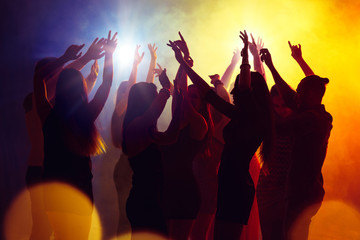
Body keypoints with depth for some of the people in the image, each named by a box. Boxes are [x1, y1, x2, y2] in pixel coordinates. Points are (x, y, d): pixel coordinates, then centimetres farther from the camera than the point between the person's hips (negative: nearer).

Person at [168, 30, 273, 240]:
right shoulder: (241, 116, 14)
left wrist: (245, 56, -19)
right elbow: (209, 94, 19)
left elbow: (245, 89, -27)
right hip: (230, 184, 9)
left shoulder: (257, 118, -9)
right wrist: (183, 63, 21)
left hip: (238, 186, -9)